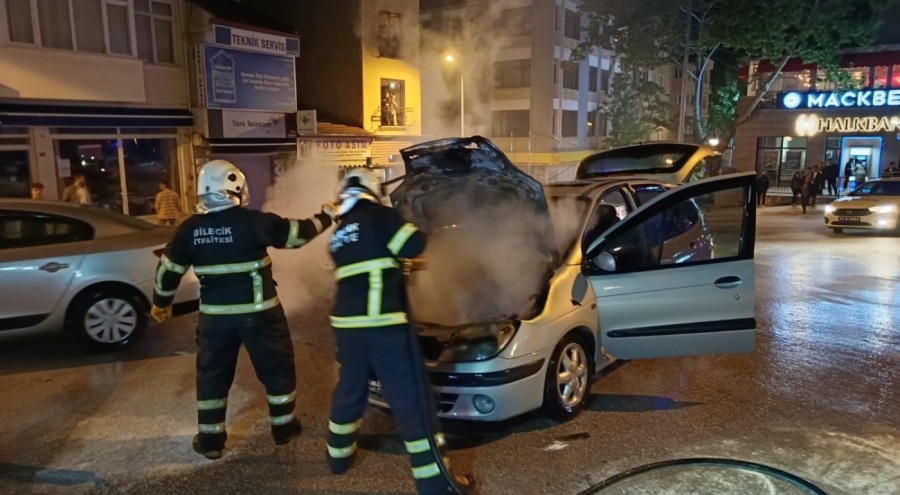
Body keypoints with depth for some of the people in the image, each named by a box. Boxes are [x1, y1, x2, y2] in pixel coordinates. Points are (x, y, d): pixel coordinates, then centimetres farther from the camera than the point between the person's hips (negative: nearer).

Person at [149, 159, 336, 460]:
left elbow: (169, 269, 7)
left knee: (212, 375, 17)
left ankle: (210, 440, 23)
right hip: (259, 312, -3)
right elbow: (298, 233, -6)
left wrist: (161, 302, 24)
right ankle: (284, 428, 27)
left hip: (215, 316, 3)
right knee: (277, 369, 15)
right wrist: (326, 216, 12)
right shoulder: (253, 221, -13)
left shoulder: (190, 229, -1)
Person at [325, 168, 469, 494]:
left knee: (350, 389, 25)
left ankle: (339, 456, 41)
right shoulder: (378, 217, -4)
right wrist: (404, 226, 12)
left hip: (347, 323, 7)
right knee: (410, 398, -2)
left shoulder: (339, 234, 19)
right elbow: (414, 246, -8)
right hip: (382, 324, -7)